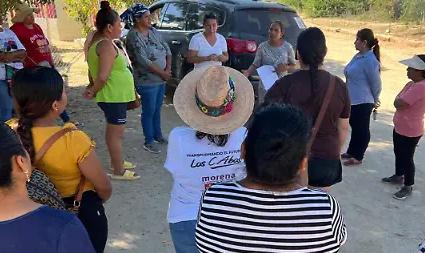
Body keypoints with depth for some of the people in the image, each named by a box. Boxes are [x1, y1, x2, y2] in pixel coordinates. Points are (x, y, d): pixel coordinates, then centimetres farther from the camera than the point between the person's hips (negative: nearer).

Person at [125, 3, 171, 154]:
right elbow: (143, 61, -23)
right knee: (149, 112, 4)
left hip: (161, 79, 8)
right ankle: (149, 142, 19)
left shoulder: (153, 31, 7)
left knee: (157, 109, 20)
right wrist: (162, 73, -16)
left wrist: (168, 69, -6)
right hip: (147, 82, -7)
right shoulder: (133, 36, -16)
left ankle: (158, 135, 37)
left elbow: (167, 49, 8)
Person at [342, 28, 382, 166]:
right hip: (353, 100, 9)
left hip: (362, 102, -9)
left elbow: (376, 84, -14)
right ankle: (351, 152, 35)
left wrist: (374, 101, 0)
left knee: (362, 129, 6)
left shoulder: (370, 60, -21)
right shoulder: (358, 56, 5)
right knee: (355, 127, 21)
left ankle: (357, 157, 20)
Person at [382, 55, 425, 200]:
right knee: (398, 154, 23)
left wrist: (399, 101, -8)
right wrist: (400, 102, -10)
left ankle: (408, 187, 19)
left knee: (406, 158, 4)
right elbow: (397, 102, 9)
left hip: (410, 132, -10)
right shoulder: (411, 84, 5)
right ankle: (399, 176, 42)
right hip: (399, 128, 10)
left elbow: (398, 104, -27)